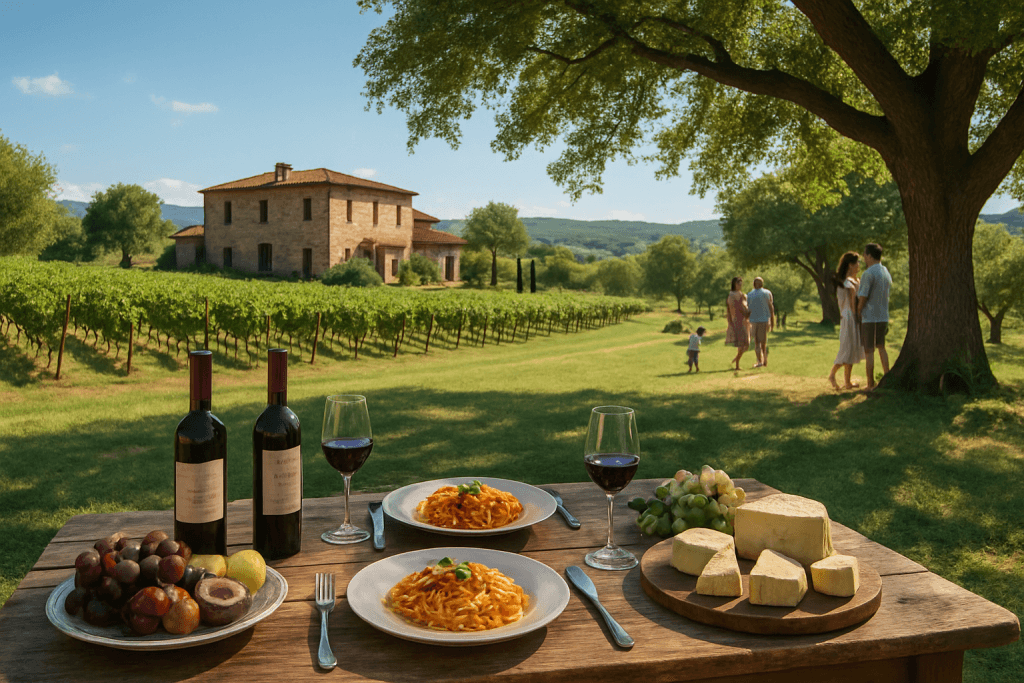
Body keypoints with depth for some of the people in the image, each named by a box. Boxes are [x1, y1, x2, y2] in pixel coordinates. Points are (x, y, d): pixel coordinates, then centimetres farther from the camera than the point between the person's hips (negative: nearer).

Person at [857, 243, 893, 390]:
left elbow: (863, 297, -17)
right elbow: (886, 295, 15)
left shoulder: (868, 274, -16)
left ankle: (870, 385, 1)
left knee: (869, 351, -2)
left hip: (869, 317, -8)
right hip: (883, 316, 8)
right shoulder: (887, 273, 11)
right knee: (881, 347, 19)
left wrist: (858, 313, -3)